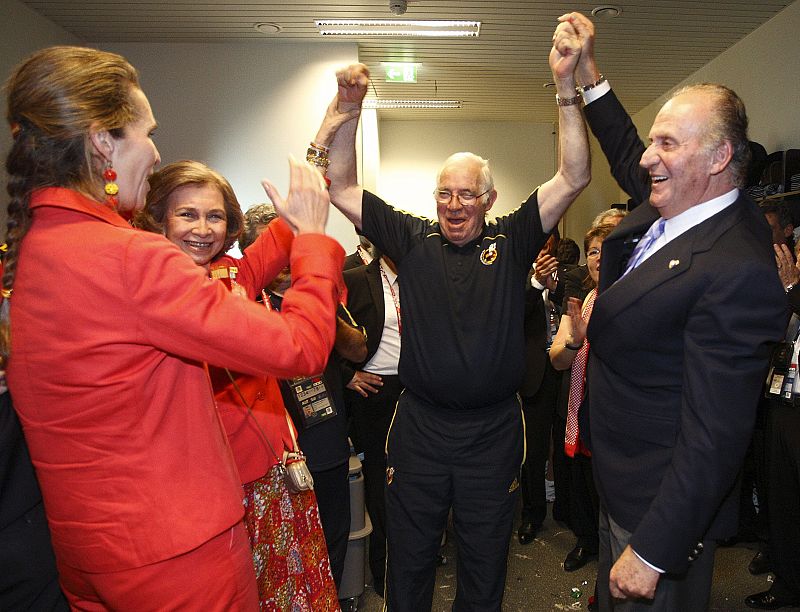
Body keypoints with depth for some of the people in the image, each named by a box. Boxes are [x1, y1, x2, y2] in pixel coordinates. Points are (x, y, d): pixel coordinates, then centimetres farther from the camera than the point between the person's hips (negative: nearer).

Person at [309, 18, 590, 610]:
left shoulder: (512, 242, -2)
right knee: (408, 558, 19)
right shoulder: (413, 240, -1)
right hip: (419, 426, 1)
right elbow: (341, 187, -3)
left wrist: (566, 85, -18)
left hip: (494, 431, 0)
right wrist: (346, 108, -13)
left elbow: (573, 179, -9)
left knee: (485, 562, 20)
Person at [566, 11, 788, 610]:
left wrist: (652, 553, -23)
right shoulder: (670, 206, -1)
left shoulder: (736, 270, -29)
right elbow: (628, 157, 21)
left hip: (660, 507, -9)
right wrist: (587, 72, 16)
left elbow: (714, 437, -28)